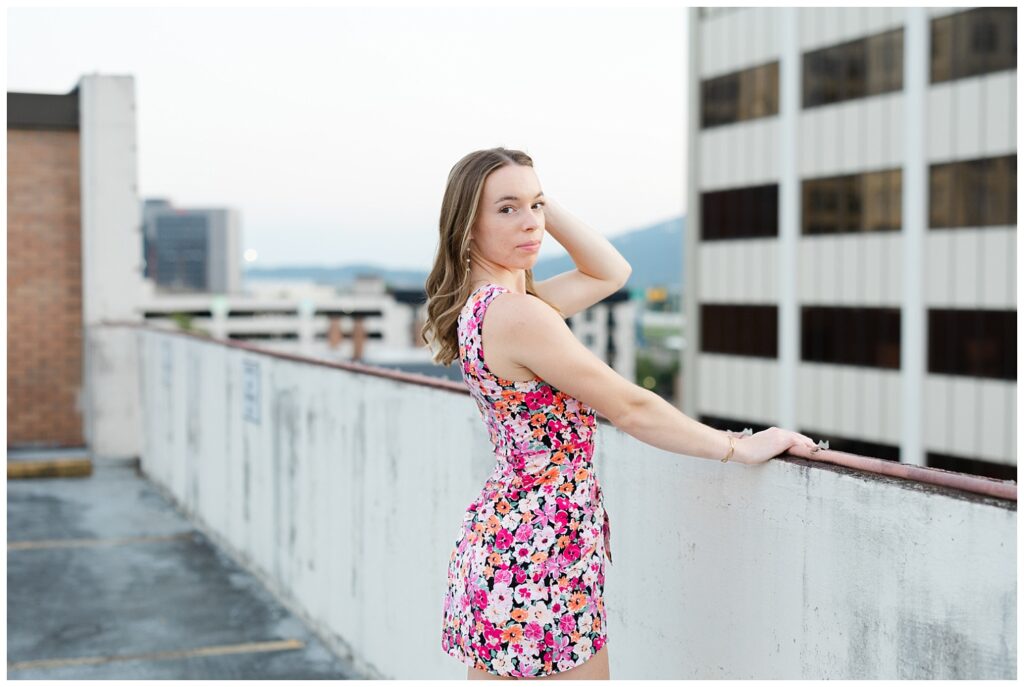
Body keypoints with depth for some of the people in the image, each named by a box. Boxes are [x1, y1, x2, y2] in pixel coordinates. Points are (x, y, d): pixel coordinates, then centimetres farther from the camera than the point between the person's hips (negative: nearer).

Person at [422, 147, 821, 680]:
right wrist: (741, 447, -8)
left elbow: (610, 272, 17)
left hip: (499, 543, 10)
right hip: (542, 552, -10)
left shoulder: (482, 302, 7)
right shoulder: (515, 313, -21)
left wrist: (545, 204, 5)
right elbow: (630, 410, -17)